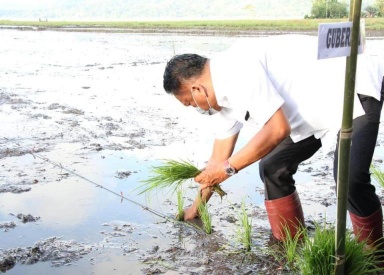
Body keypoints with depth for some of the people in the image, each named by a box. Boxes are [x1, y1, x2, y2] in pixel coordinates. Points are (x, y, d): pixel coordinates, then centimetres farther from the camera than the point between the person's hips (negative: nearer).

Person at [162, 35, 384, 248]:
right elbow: (219, 157, 15)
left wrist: (229, 168, -20)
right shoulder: (223, 94, 5)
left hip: (358, 86, -9)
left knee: (349, 179, -24)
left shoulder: (237, 69, -26)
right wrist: (197, 206, 23)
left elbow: (277, 128, -30)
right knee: (273, 167, 5)